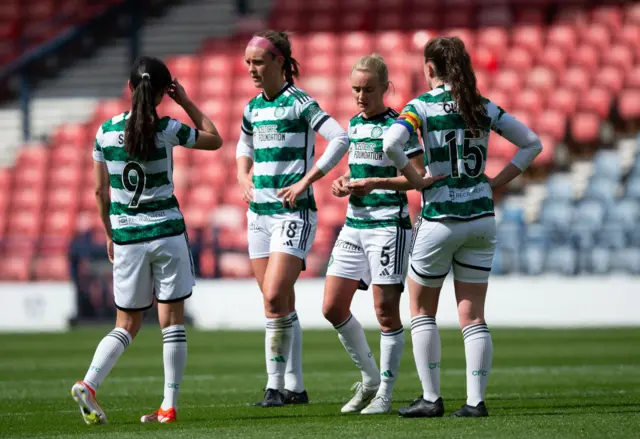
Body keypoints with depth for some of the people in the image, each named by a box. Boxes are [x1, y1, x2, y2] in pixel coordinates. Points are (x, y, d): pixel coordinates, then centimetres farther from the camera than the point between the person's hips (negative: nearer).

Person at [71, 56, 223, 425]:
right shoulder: (168, 130, -8)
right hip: (167, 232, -2)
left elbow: (100, 191, 6)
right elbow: (215, 140, 10)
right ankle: (169, 405, 4)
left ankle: (89, 383, -10)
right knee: (172, 321, 6)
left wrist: (110, 234, 18)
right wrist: (186, 102, 12)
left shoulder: (106, 131, -1)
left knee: (127, 326, 12)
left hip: (127, 237, 3)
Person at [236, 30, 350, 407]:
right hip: (260, 212, 7)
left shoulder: (299, 102, -9)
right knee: (281, 303, 7)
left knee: (275, 297, -17)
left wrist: (306, 181, -20)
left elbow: (341, 139, -18)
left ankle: (276, 385, -9)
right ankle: (295, 387, 12)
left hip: (294, 212, -7)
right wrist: (244, 178, 10)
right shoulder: (253, 108, 12)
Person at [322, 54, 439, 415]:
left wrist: (376, 183, -24)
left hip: (389, 226, -8)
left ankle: (385, 394, 6)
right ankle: (370, 378, 20)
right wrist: (345, 183, 5)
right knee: (333, 307, 4)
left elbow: (419, 176, -14)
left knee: (386, 311, -4)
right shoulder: (354, 124, 13)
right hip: (354, 225, 8)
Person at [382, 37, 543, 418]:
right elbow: (533, 143, 9)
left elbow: (391, 143, -23)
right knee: (473, 316, 7)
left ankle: (431, 398, 9)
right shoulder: (485, 107, 6)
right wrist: (497, 182, 9)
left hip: (439, 219, -4)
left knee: (422, 311, 13)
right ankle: (476, 400, -1)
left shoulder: (422, 106, -6)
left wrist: (415, 179, -9)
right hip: (482, 218, 4)